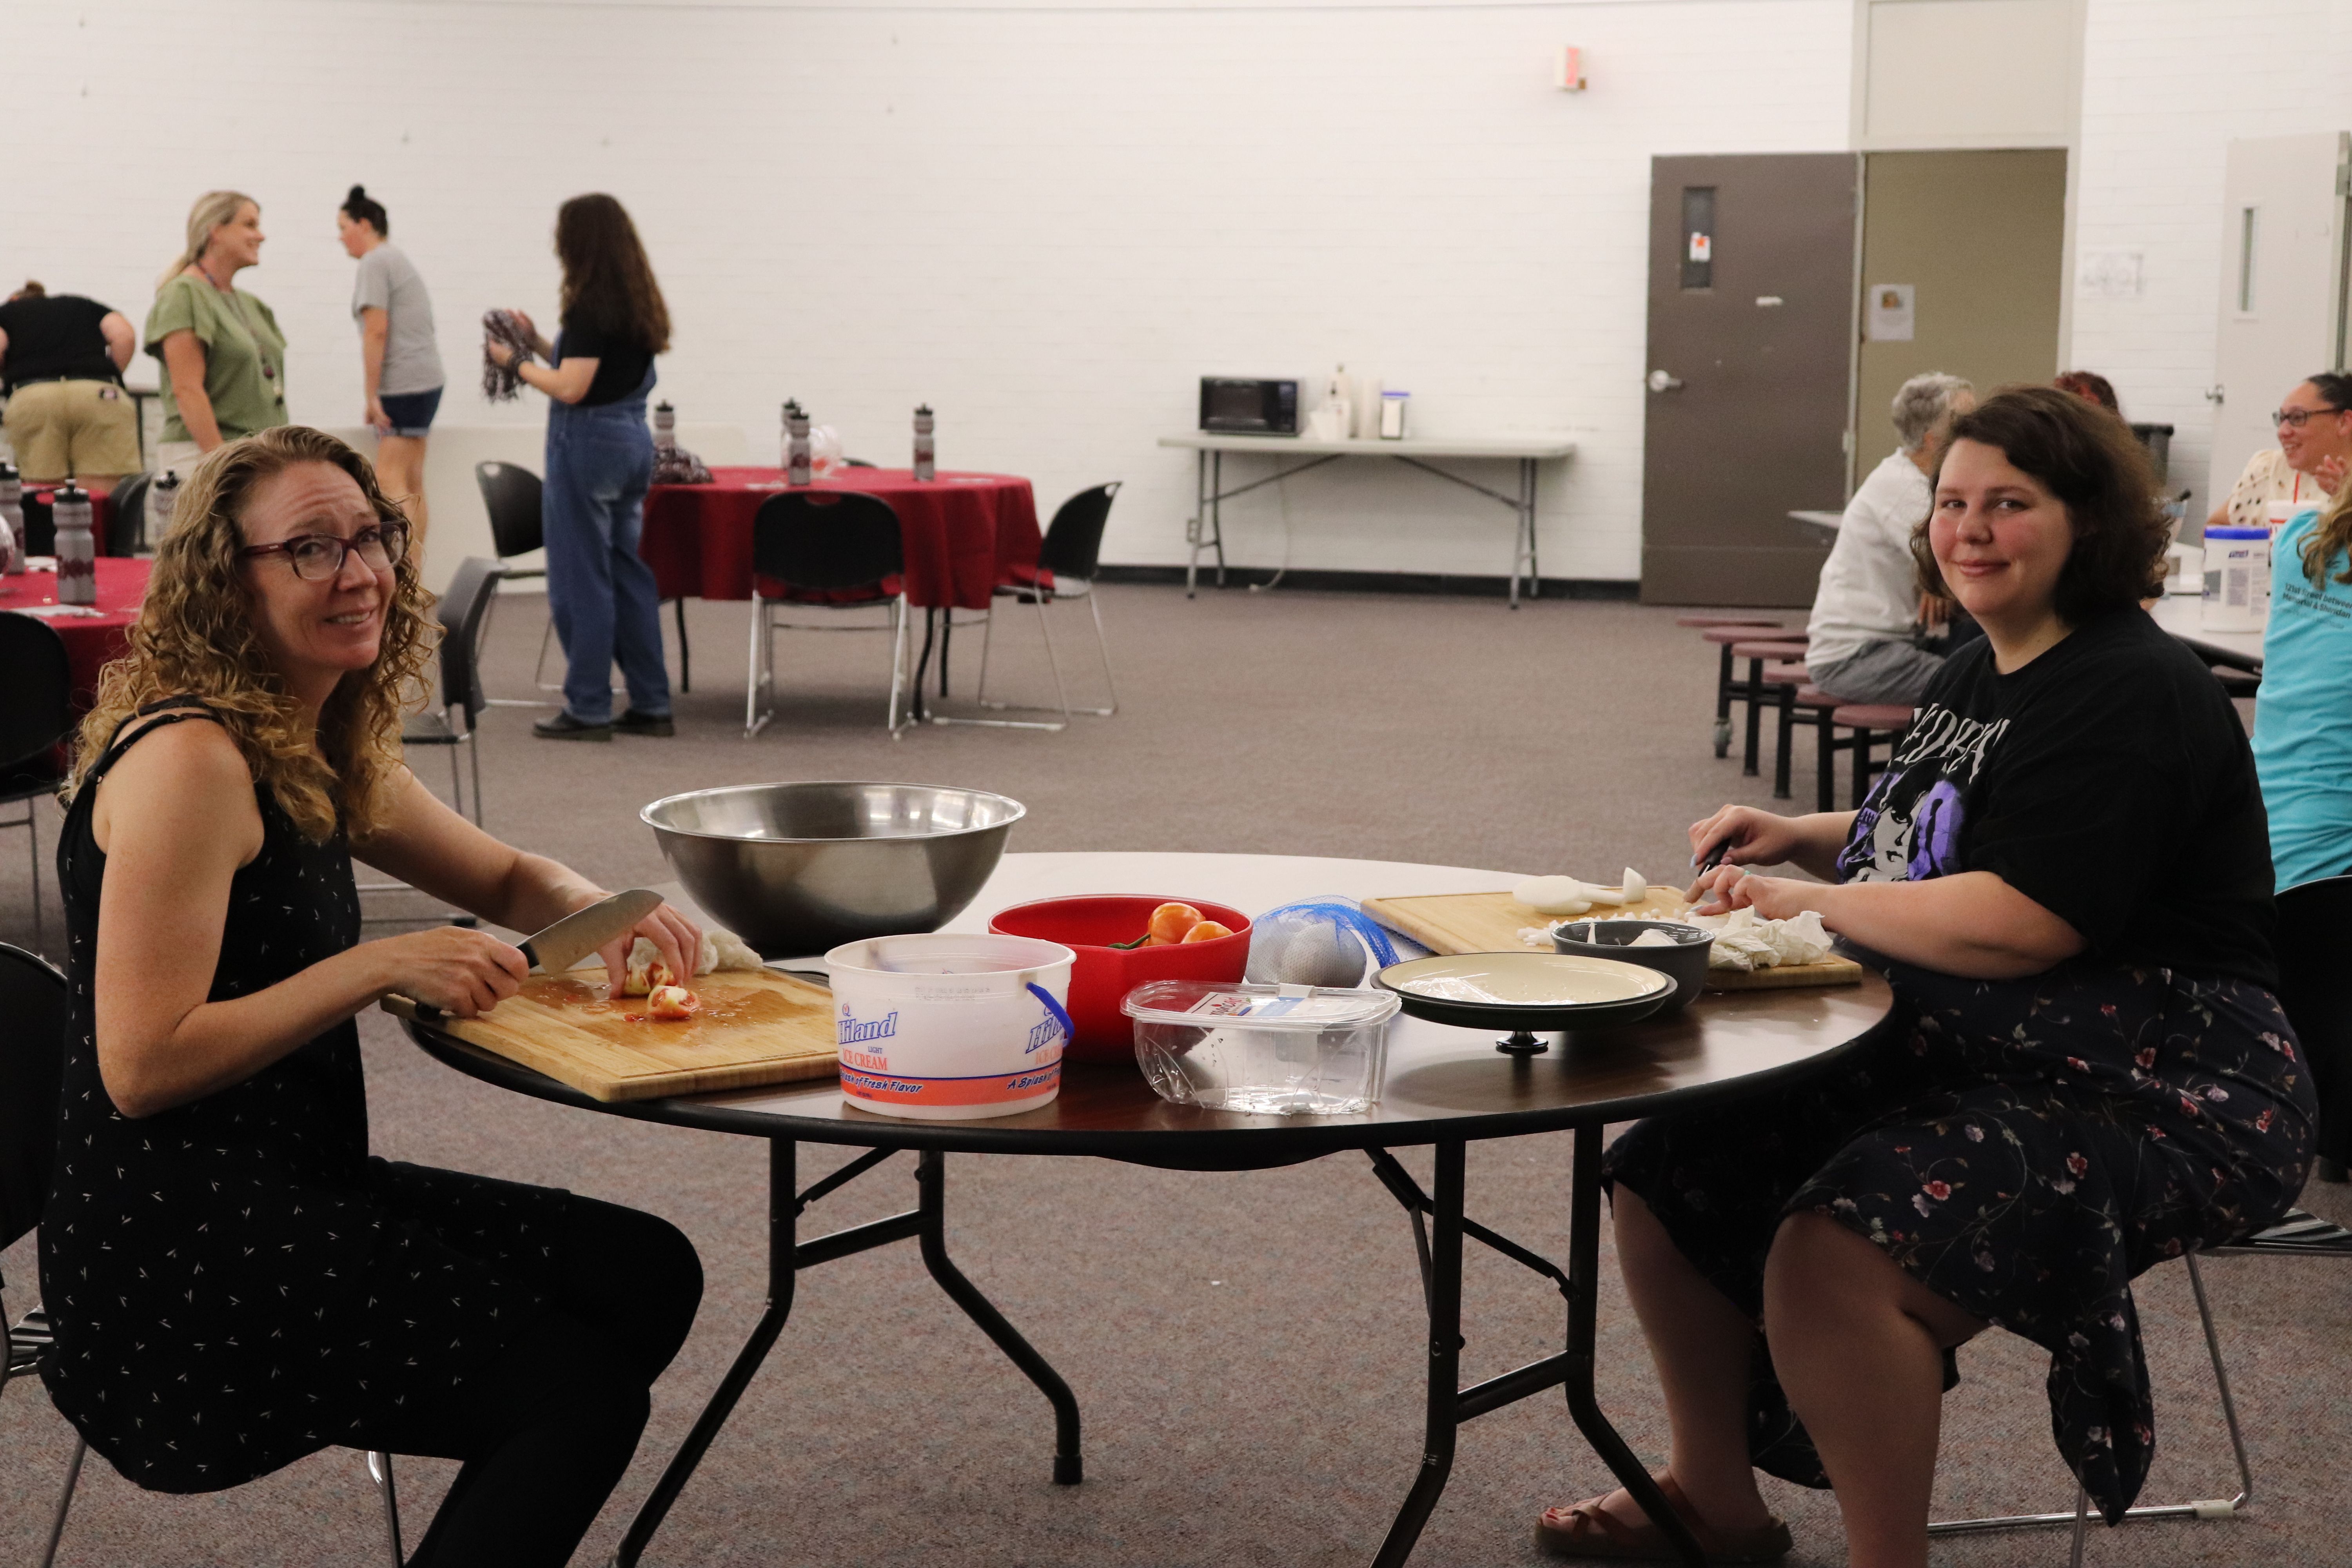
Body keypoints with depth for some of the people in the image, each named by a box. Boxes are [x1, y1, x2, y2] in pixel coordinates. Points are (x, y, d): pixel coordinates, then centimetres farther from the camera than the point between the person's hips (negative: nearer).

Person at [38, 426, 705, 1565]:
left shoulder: (316, 753, 11)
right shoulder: (189, 762, -18)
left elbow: (504, 878, 25)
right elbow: (141, 1067, -22)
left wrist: (595, 910, 1)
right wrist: (382, 968, -21)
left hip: (290, 1194, 10)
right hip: (176, 1258, -10)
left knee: (645, 1277, 9)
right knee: (578, 1390, -12)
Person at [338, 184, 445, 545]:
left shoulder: (375, 262, -9)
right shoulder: (399, 258, 21)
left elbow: (377, 330, -16)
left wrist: (371, 394, -14)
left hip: (402, 384, -10)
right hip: (427, 380, 10)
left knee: (391, 481, -12)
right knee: (412, 481, 10)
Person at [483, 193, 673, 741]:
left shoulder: (590, 305, -16)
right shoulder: (638, 302, 11)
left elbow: (571, 388, -19)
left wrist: (517, 363, -6)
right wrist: (539, 344, 15)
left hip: (587, 443, -9)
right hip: (633, 439, 9)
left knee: (581, 579, -1)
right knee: (628, 573, 13)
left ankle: (589, 709, 4)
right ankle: (651, 704, 15)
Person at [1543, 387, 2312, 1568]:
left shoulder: (2128, 695, -17)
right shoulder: (1979, 674, 13)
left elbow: (2019, 926, -27)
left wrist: (1807, 902, -15)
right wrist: (1800, 838, 9)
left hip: (2153, 1096, -10)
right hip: (1968, 1058, 10)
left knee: (1835, 1257, -31)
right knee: (1667, 1176, 6)